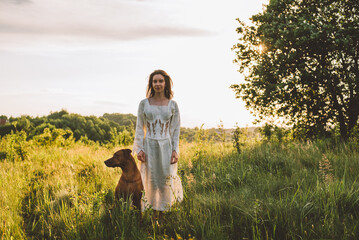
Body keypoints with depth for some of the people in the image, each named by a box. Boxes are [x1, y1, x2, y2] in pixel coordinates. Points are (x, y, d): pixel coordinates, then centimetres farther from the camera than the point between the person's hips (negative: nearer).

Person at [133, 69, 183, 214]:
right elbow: (139, 128, 5)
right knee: (150, 181, 1)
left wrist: (175, 150, -2)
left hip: (166, 147, 0)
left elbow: (176, 129, 6)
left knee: (167, 181, 1)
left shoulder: (172, 105, 5)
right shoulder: (144, 103, 4)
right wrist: (139, 149, -4)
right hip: (149, 147, 0)